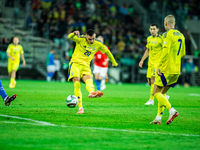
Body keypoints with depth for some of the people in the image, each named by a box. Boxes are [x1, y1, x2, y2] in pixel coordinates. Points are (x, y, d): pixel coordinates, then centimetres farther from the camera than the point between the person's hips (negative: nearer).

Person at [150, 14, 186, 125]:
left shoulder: (167, 34, -11)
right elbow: (182, 53, 21)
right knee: (162, 93, 16)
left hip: (167, 69, -8)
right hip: (177, 70, 8)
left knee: (156, 93, -3)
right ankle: (158, 118, 12)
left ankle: (172, 111, -19)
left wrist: (159, 66, -19)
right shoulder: (181, 35, 14)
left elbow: (165, 51, -21)